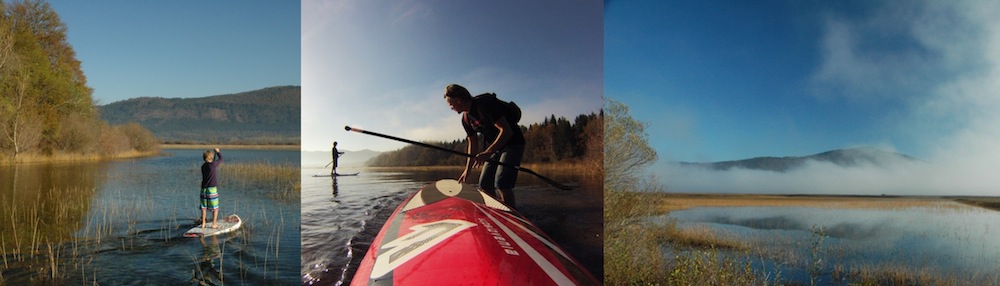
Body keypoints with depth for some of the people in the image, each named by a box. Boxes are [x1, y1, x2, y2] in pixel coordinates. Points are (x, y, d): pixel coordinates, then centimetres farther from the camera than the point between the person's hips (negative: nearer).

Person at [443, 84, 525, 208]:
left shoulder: (485, 104, -23)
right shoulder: (466, 119, 3)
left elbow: (506, 131, -29)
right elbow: (473, 144, 13)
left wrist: (488, 153, -33)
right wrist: (468, 169, 11)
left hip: (512, 143, -9)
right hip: (494, 146, 9)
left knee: (501, 182, -21)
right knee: (484, 184, 3)